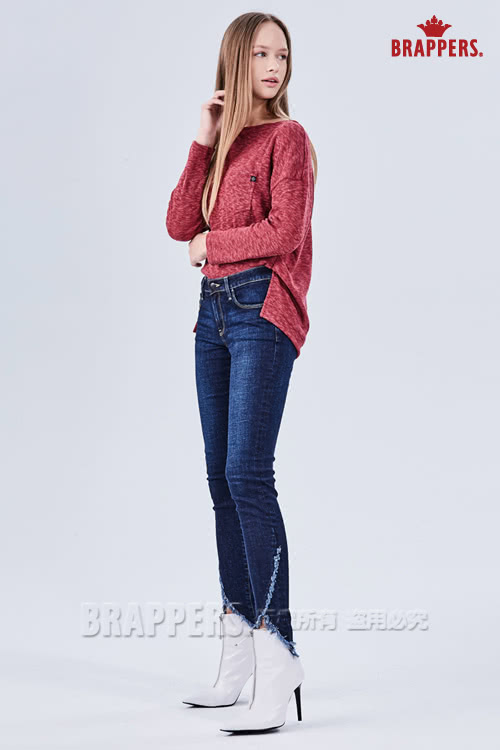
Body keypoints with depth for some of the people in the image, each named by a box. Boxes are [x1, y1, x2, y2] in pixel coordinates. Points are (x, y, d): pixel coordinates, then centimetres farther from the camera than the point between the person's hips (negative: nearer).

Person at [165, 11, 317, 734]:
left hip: (264, 310, -7)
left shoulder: (287, 137, -1)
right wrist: (205, 143, -2)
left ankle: (277, 654, -16)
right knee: (222, 478, 8)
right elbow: (180, 224, 5)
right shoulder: (222, 140, 18)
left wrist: (211, 244, 0)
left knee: (247, 473, -17)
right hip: (214, 310, 7)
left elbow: (283, 232, -13)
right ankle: (239, 649, 16)